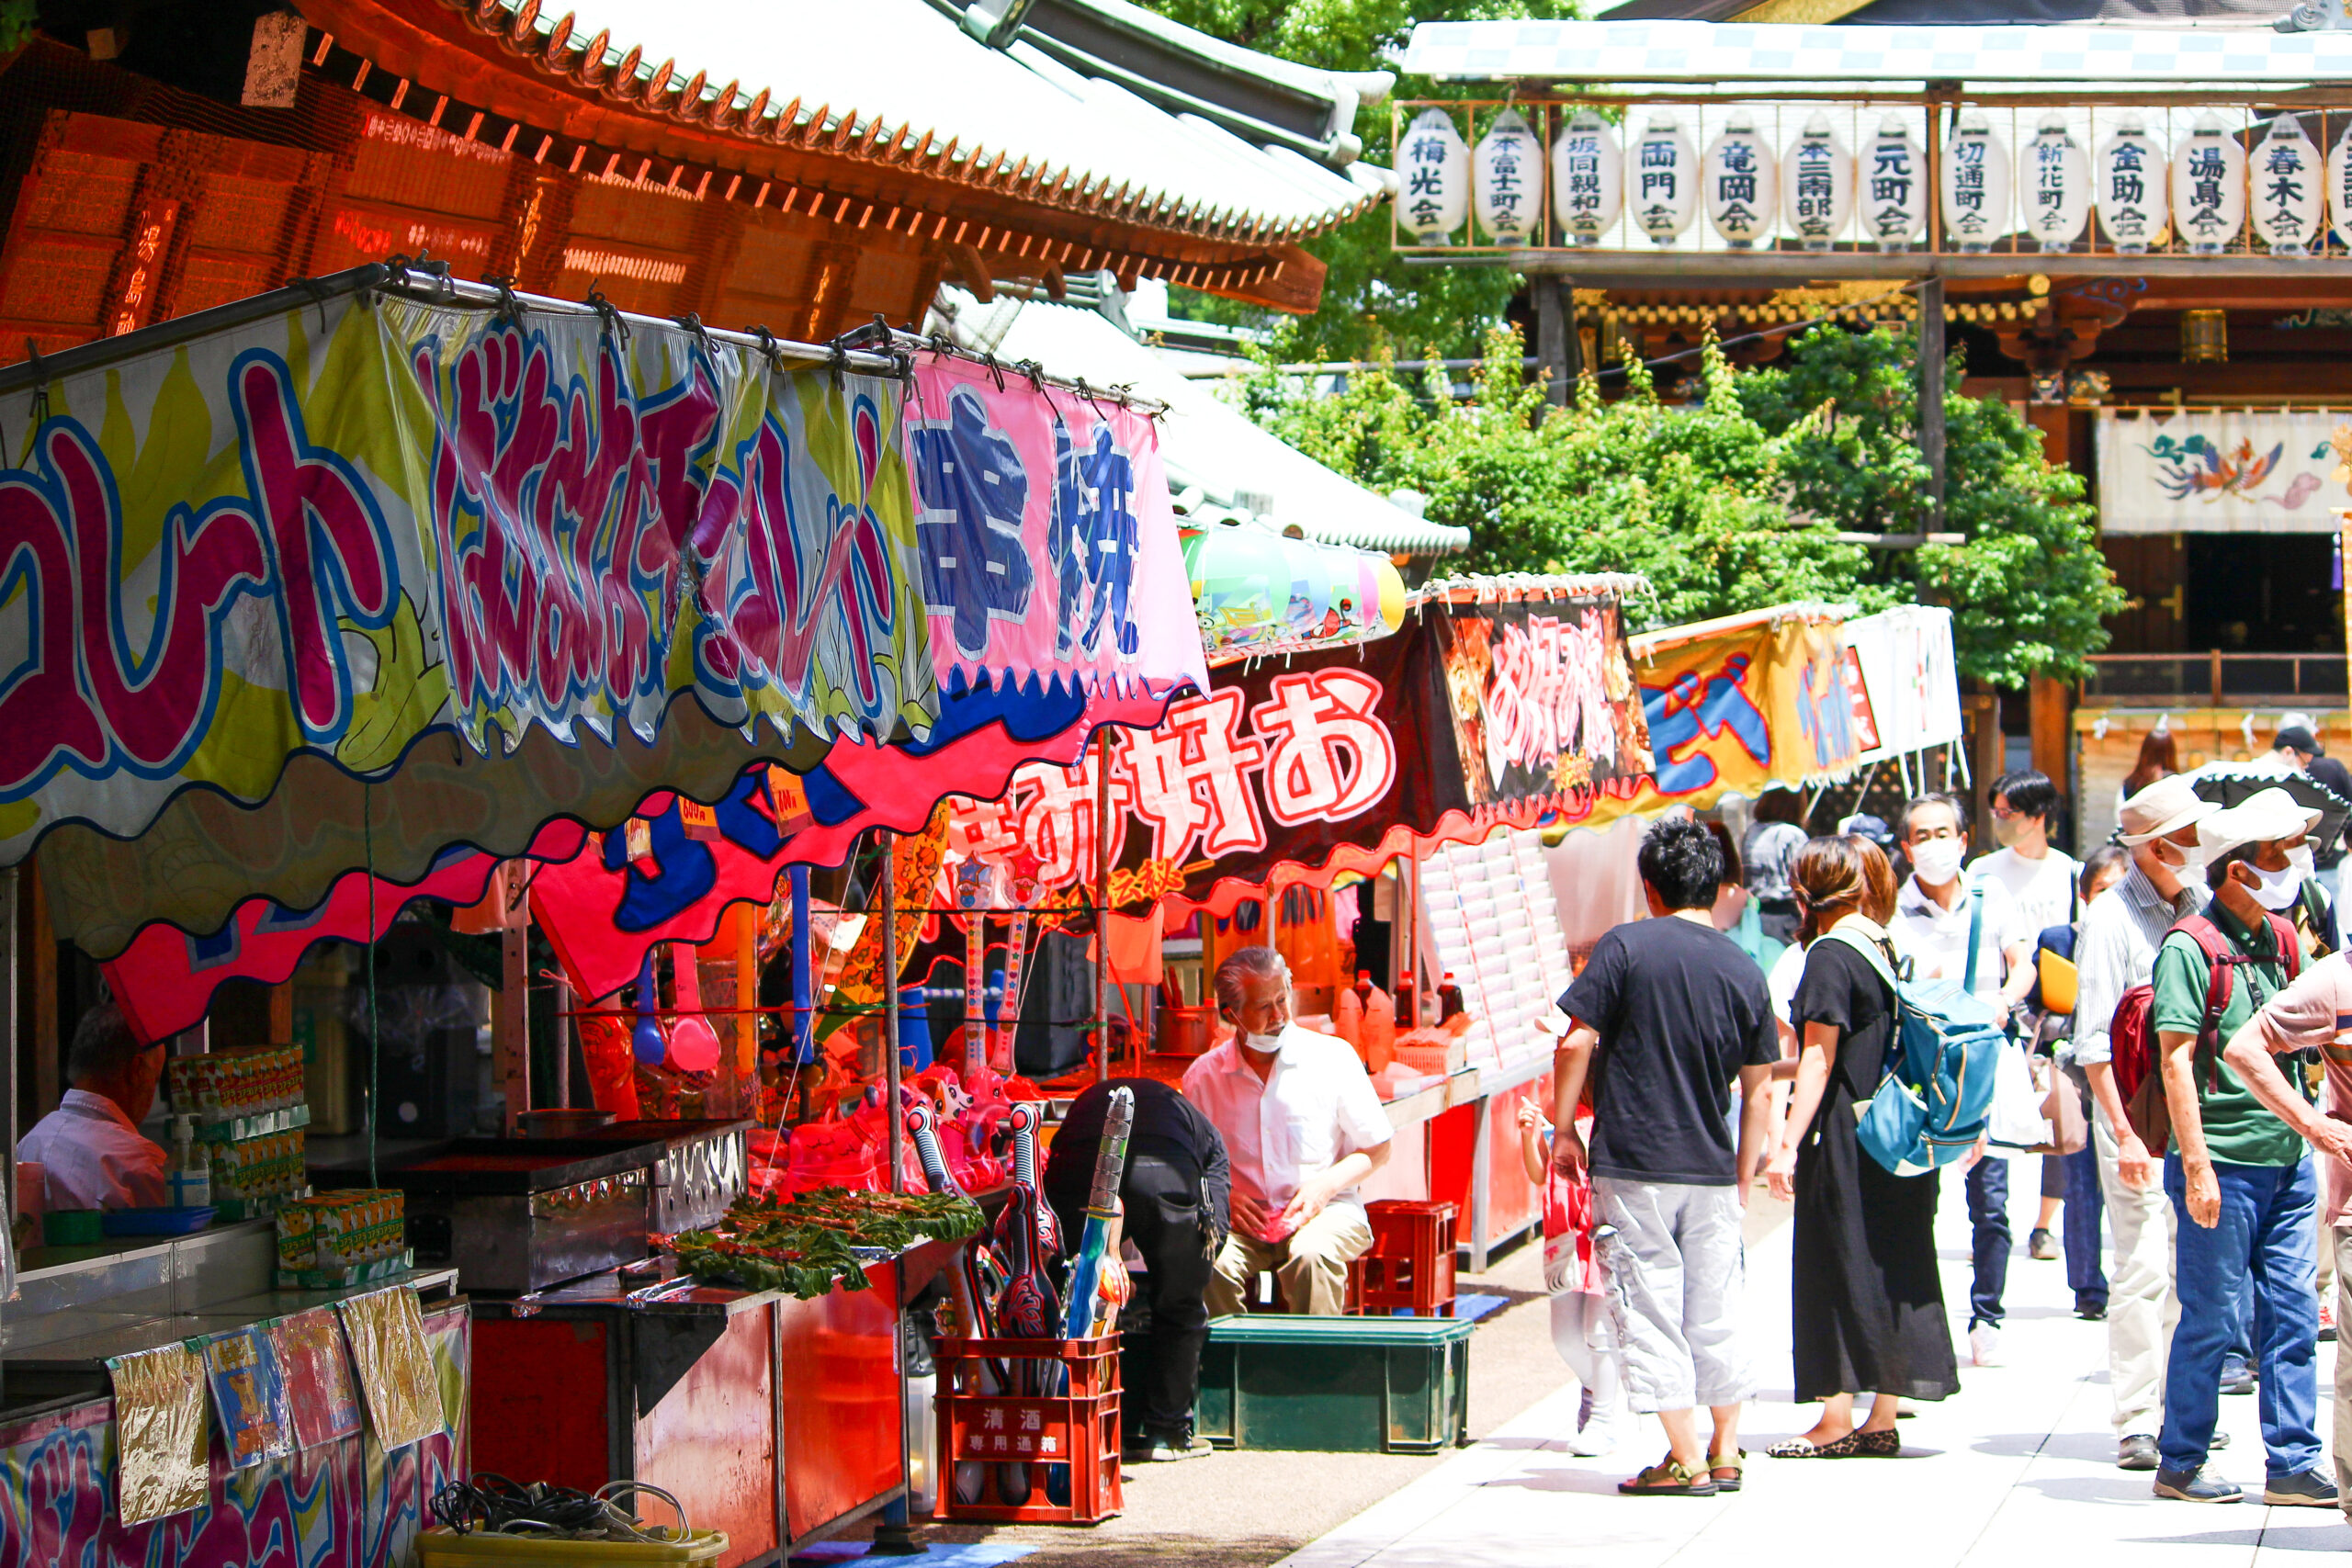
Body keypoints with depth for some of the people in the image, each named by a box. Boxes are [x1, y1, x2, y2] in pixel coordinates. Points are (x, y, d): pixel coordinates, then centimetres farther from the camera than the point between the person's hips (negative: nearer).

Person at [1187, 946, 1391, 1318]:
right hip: (1245, 1218, 1)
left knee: (1312, 1255, -36)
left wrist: (1326, 1185, -10)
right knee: (1214, 1262, -32)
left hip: (1325, 1209, -1)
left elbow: (1376, 1149, 7)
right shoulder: (1204, 1076, 6)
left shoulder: (1332, 1057, 2)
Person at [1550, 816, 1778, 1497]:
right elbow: (1758, 1089, 9)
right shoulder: (1744, 970, 5)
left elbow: (1576, 1042, -11)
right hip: (1712, 1171, 4)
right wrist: (1744, 1175, 17)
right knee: (1717, 1310, 13)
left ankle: (1685, 1459, 1)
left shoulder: (1626, 946, -7)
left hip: (1633, 1166, -4)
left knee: (1651, 1312, 1)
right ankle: (1725, 1452, 19)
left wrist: (1564, 1128, 1)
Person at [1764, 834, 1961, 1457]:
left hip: (1844, 1137, -7)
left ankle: (1837, 1423, 1)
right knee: (1894, 1263, 9)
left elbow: (1819, 1059, -17)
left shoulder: (1831, 955, -12)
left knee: (1837, 1268, -1)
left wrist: (1789, 1143, -17)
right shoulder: (1888, 949, 10)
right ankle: (1881, 1421, 13)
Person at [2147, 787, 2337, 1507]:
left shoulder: (2279, 942, 12)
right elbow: (2177, 1059, -14)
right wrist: (2196, 1165, -19)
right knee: (2211, 1319, 0)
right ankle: (2181, 1464, 11)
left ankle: (2294, 1466, 13)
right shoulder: (2189, 949, -10)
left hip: (2288, 1159, 7)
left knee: (2293, 1318, 7)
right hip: (2223, 1163, -7)